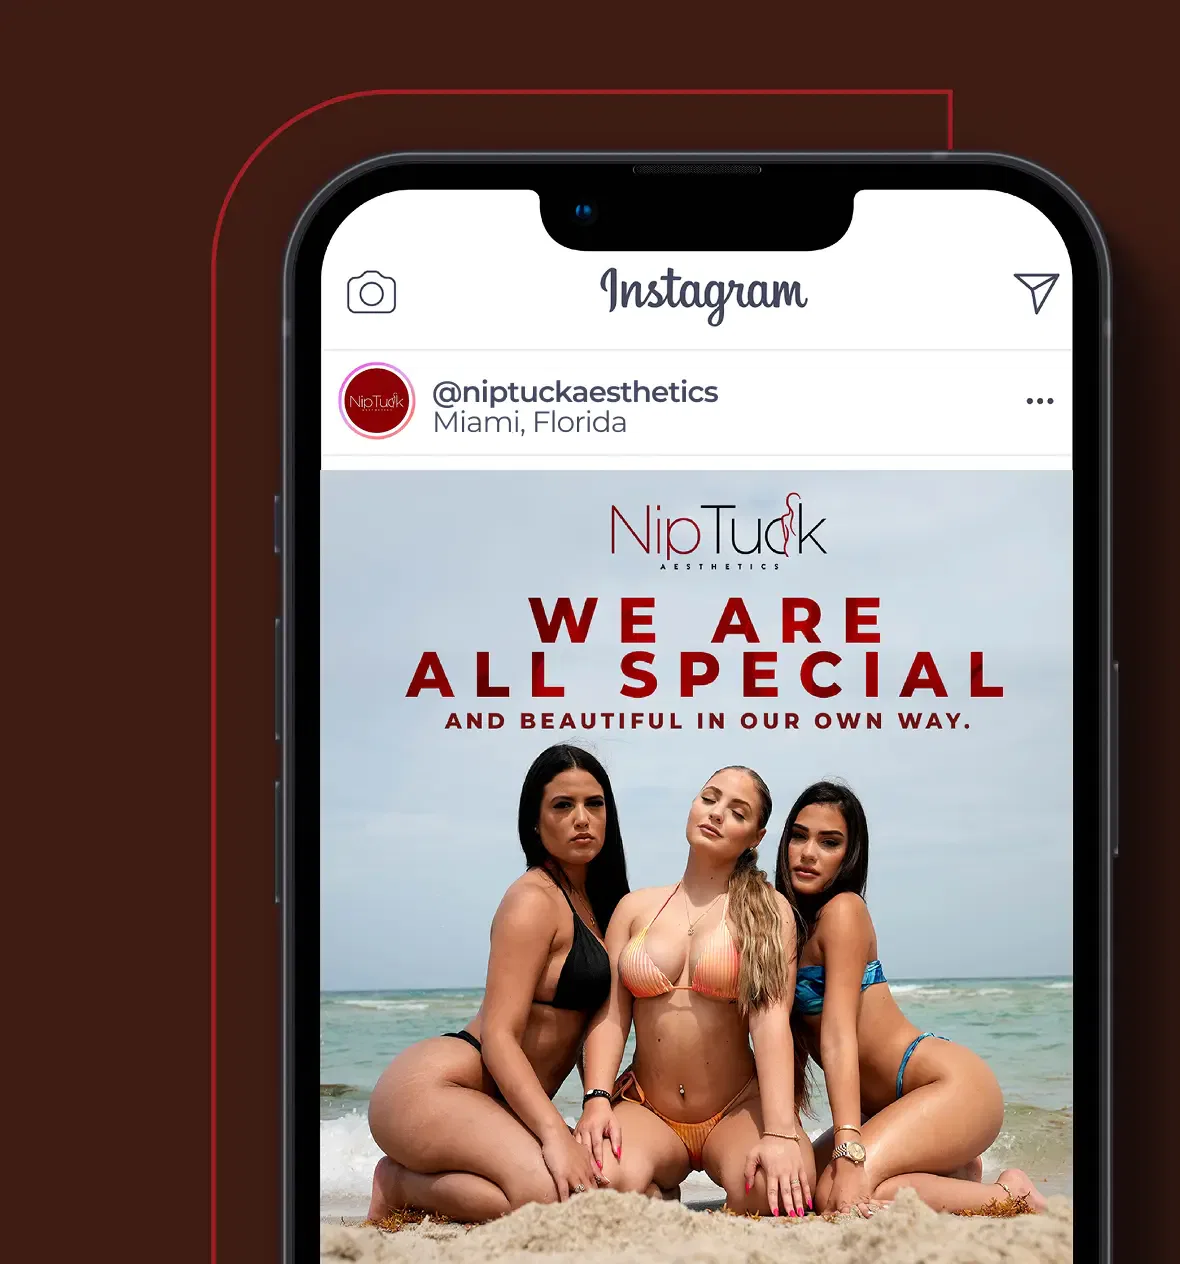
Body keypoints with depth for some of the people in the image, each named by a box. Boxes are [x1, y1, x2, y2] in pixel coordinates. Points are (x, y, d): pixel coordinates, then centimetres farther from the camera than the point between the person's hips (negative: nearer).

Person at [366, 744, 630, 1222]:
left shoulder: (592, 901, 17)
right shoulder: (534, 900, -11)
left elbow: (581, 1018, 21)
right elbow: (498, 1035, -18)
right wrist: (555, 1133, -29)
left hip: (500, 1104, 9)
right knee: (550, 1197, -35)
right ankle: (399, 1186, -6)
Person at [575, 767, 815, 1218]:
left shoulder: (768, 912, 2)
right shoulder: (635, 907, 11)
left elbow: (771, 1019, -12)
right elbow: (610, 1014, 4)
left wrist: (780, 1132, -25)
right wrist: (597, 1099, -15)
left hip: (738, 1107, -1)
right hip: (646, 1108, 1)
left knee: (775, 1190, -35)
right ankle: (661, 1197, 5)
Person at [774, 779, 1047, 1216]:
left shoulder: (842, 910, -13)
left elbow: (838, 1033, -24)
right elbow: (797, 1040, 8)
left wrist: (849, 1152, -31)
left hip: (953, 1084, -9)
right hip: (889, 1105, 9)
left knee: (838, 1196, -27)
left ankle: (1007, 1195, -7)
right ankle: (953, 1177, 13)